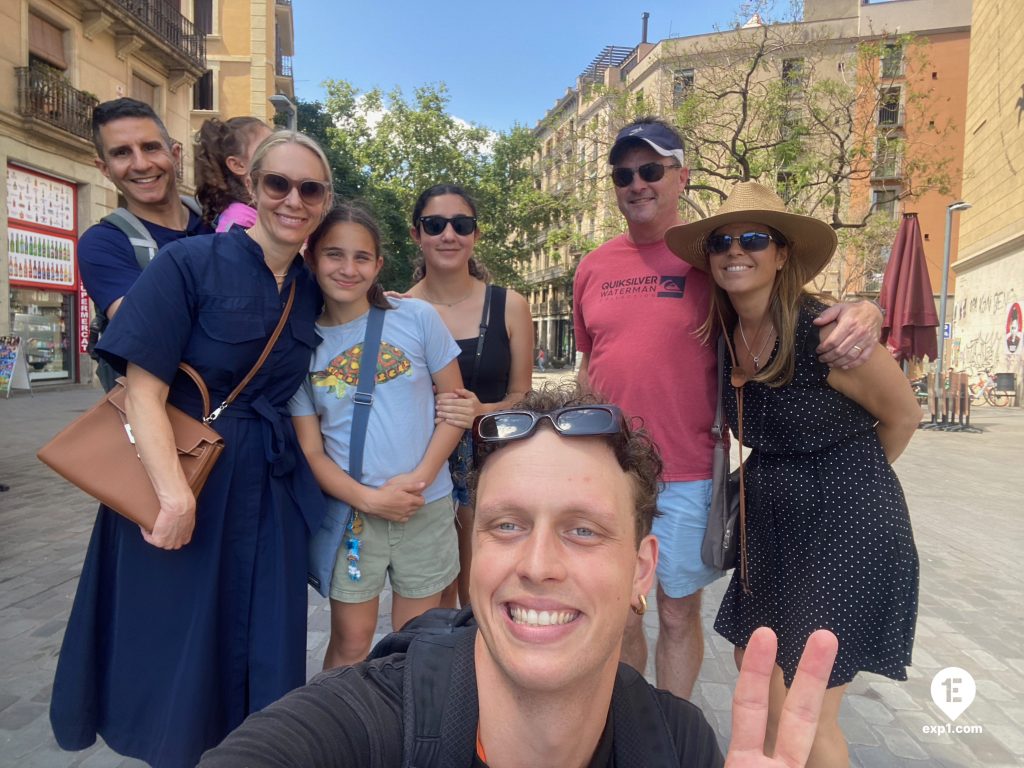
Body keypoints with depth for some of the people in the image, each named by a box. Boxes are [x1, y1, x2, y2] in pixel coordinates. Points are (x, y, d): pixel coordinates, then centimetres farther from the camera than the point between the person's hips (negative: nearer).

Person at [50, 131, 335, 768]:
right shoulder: (191, 262, -11)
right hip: (179, 480, -4)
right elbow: (144, 389, -16)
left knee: (261, 650, 13)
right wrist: (175, 494, -25)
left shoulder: (312, 290, 5)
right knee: (172, 651, 11)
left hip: (269, 492, 5)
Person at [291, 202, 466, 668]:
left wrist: (420, 478, -13)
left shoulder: (417, 317, -4)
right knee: (350, 645, 13)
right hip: (350, 512, 0)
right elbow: (310, 450, 0)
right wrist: (368, 498, -14)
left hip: (428, 508, 0)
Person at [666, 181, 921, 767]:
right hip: (771, 527, 7)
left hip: (845, 531, -6)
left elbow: (903, 415, -5)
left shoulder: (824, 332, -20)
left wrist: (848, 479, 8)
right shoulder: (726, 339, 0)